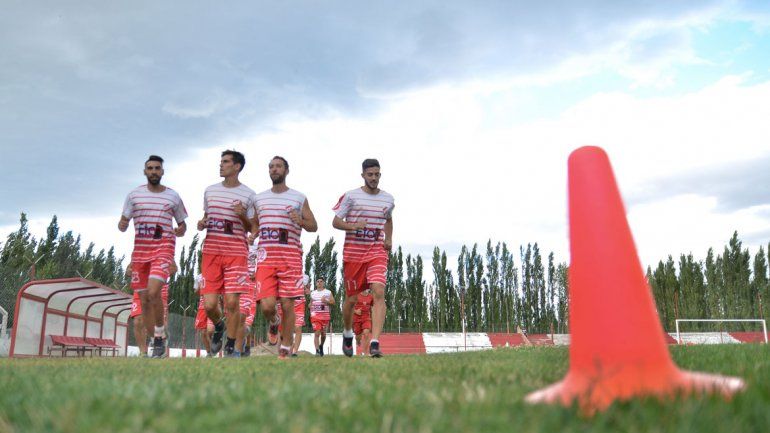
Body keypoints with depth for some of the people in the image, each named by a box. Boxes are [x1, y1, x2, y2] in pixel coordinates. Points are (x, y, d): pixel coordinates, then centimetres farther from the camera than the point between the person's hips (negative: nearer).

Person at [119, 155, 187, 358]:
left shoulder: (173, 196, 7)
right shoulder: (134, 195, 9)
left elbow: (182, 223, 15)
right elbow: (123, 224, 10)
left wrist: (181, 231, -8)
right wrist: (122, 225, -13)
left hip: (163, 248, -3)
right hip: (140, 249, 3)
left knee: (153, 292, -23)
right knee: (144, 300, 5)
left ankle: (160, 332, -3)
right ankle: (157, 341, 18)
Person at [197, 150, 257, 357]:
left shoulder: (248, 195, 3)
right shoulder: (210, 191, 13)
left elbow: (252, 229, 6)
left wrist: (243, 216, -13)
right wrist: (201, 224, 2)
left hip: (236, 251, -3)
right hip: (211, 249, 3)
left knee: (232, 302, -6)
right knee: (209, 304, -2)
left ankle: (231, 346, 11)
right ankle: (218, 326, 32)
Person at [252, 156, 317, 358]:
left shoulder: (299, 198, 9)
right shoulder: (259, 198, 17)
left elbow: (314, 226, 11)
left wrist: (300, 221, -10)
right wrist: (251, 235, 0)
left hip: (290, 255, -1)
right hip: (266, 255, 1)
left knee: (287, 304, -1)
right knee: (266, 305, -10)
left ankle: (286, 347, 14)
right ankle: (274, 322, 26)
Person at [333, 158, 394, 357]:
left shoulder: (388, 199, 9)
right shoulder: (351, 196, -3)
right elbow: (336, 222, -2)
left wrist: (389, 240, 11)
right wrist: (354, 226, -20)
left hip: (377, 252, 2)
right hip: (353, 252, -1)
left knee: (379, 292, -19)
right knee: (351, 298, 8)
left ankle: (375, 343, -22)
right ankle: (347, 334, 36)